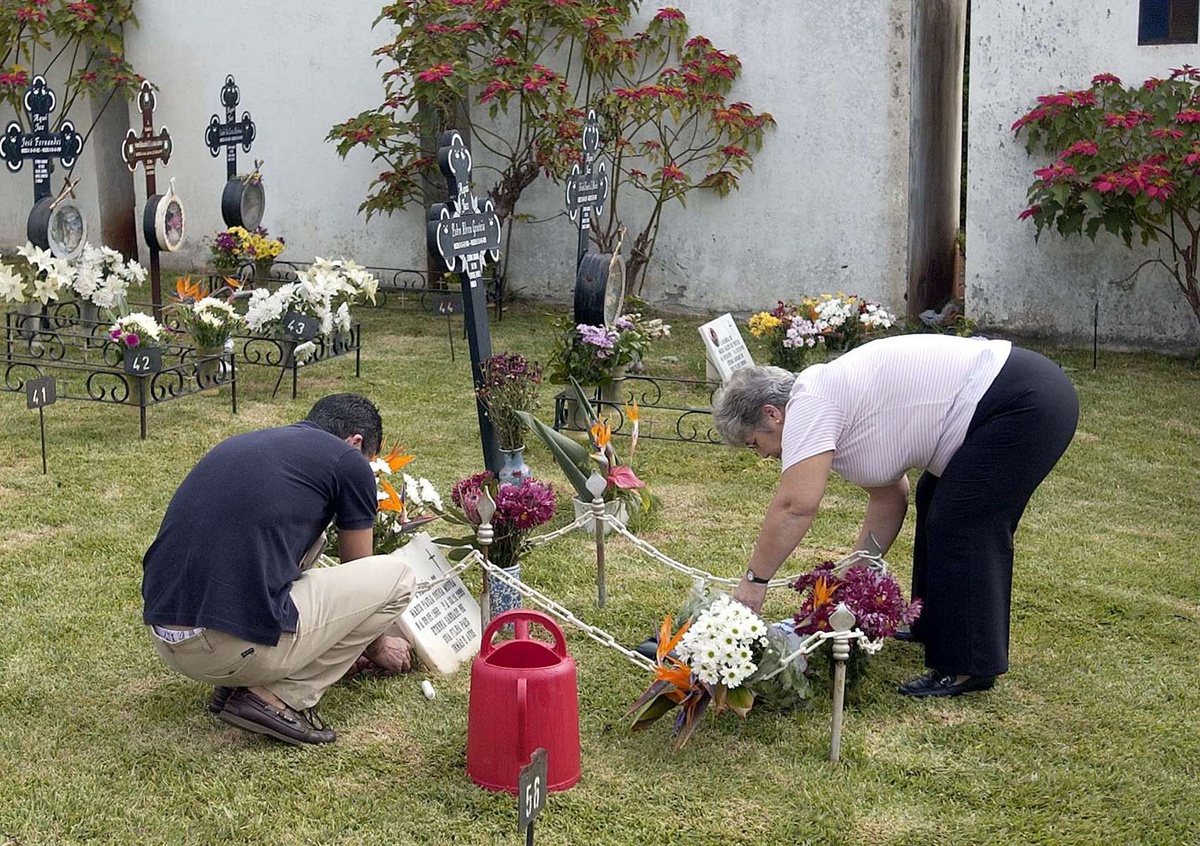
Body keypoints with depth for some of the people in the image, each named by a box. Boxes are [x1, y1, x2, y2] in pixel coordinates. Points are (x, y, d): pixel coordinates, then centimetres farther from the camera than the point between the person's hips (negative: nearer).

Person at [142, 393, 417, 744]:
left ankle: (237, 681, 20)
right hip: (238, 647, -8)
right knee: (396, 577, 10)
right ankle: (279, 697, 3)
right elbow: (357, 576, 19)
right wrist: (377, 644, 40)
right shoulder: (347, 461, 6)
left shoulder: (244, 443, 25)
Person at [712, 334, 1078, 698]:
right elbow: (889, 496, 17)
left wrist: (754, 579, -13)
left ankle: (968, 668, -1)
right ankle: (935, 627, 32)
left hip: (1025, 404, -11)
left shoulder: (808, 401, -13)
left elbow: (795, 506, -21)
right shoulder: (834, 409, 15)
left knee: (962, 529, -8)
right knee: (936, 506, 21)